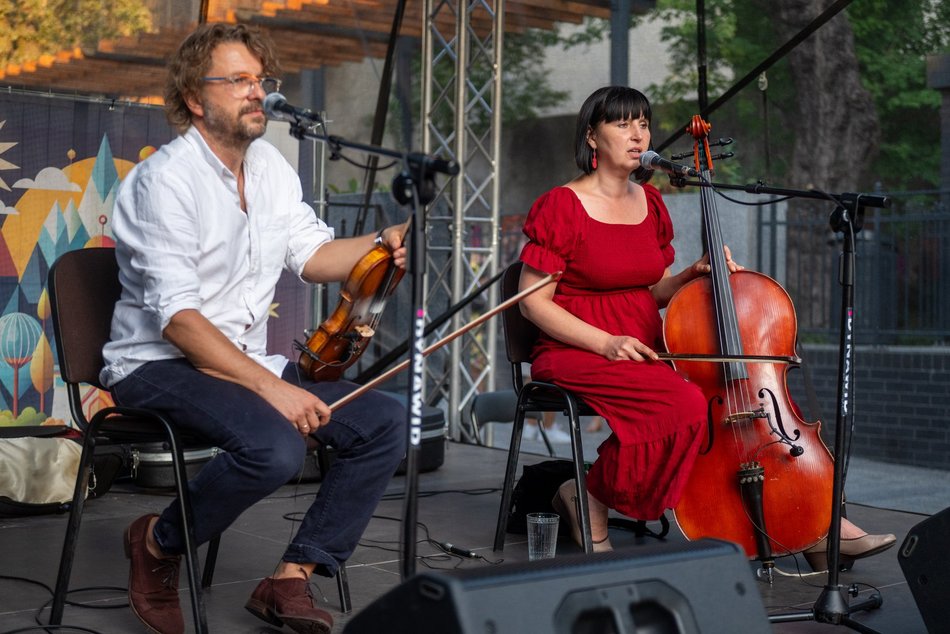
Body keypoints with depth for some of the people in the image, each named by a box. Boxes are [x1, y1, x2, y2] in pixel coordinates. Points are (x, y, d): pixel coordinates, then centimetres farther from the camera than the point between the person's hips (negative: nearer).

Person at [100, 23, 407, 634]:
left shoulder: (268, 164, 10)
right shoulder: (167, 179, -16)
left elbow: (312, 254, 11)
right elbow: (178, 318, -23)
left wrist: (381, 244, -10)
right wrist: (271, 386, -29)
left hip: (246, 361, 8)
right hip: (160, 365, -8)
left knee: (385, 420, -9)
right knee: (275, 447, -35)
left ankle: (291, 578, -5)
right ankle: (158, 542, -6)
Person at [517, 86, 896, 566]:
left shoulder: (650, 203, 13)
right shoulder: (560, 207, -8)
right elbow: (533, 302, -11)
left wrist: (693, 275, -1)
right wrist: (606, 342, -21)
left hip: (646, 350, 7)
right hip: (576, 353, -7)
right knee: (683, 403, -31)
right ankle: (590, 499, -12)